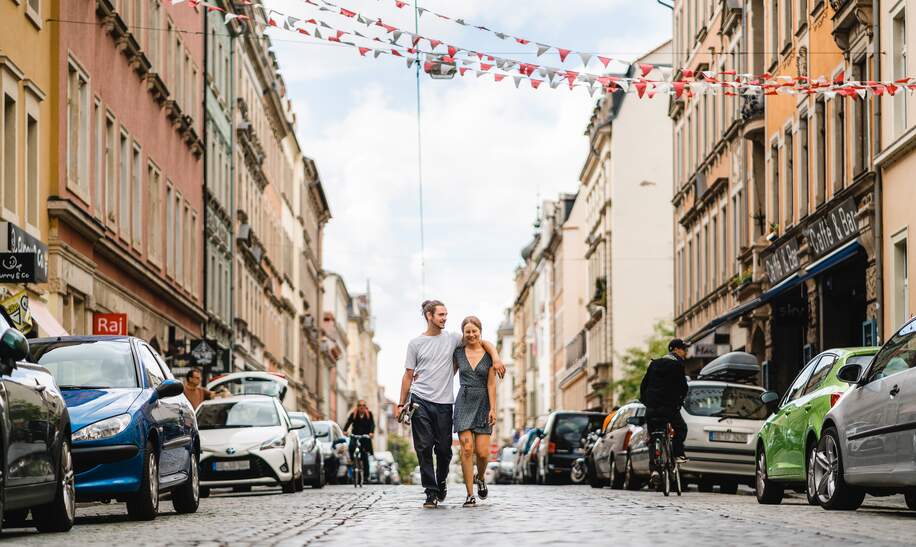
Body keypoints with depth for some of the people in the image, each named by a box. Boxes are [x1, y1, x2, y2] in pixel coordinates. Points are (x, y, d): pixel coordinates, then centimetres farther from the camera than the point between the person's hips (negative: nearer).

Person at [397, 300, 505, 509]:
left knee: (444, 448, 3)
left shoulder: (452, 339, 10)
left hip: (444, 403, 1)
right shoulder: (415, 343, 8)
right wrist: (401, 404, 7)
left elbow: (483, 343, 13)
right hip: (420, 401, -1)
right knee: (424, 448, -7)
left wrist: (496, 359, -6)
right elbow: (408, 375, 11)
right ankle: (431, 493, -3)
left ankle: (441, 482, 30)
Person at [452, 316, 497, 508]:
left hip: (483, 404, -1)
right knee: (467, 448, -10)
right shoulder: (458, 352, 6)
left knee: (482, 451, -7)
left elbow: (491, 384, 0)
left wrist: (493, 409, -6)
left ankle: (480, 478, 27)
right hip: (464, 403, 1)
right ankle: (470, 495, -5)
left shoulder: (488, 355, 1)